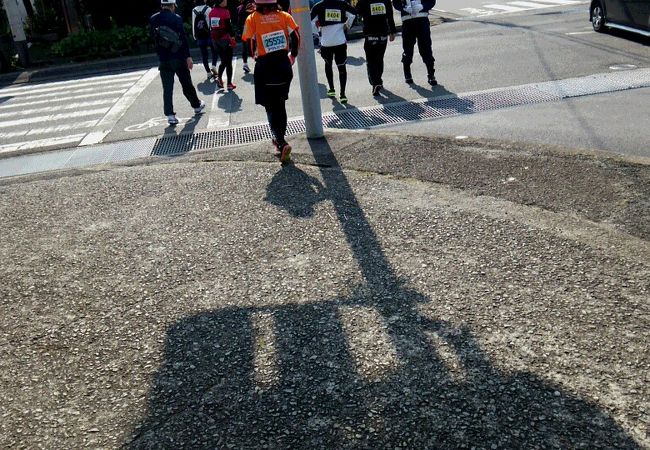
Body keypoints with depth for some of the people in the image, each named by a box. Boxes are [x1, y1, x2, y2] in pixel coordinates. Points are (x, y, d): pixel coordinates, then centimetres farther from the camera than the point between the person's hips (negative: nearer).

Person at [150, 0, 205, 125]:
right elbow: (183, 38, -14)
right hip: (179, 58, -2)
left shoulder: (153, 19, 3)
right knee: (187, 84, 14)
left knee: (167, 88, 3)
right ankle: (197, 105, 31)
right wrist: (188, 56, -13)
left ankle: (170, 115, -2)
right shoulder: (176, 18, -9)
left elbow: (152, 36, 15)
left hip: (164, 60, 2)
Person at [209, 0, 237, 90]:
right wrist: (232, 37, -7)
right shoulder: (225, 11, -12)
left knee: (223, 61, 19)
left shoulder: (212, 12, 6)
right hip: (225, 39, -6)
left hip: (215, 39, 6)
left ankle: (219, 77, 2)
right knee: (228, 62, 4)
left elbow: (211, 26, 10)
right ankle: (229, 84, 6)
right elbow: (228, 26, -15)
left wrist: (214, 36, 17)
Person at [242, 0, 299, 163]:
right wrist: (292, 55, 11)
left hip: (264, 67, -3)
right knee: (280, 104, 18)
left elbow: (249, 44, -8)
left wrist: (255, 56, 12)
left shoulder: (252, 19, -5)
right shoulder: (284, 16, 1)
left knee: (271, 107, 2)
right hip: (284, 64, 3)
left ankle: (281, 143, -15)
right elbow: (296, 37, -5)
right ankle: (279, 139, 28)